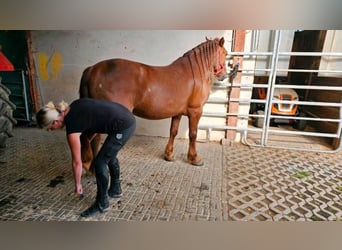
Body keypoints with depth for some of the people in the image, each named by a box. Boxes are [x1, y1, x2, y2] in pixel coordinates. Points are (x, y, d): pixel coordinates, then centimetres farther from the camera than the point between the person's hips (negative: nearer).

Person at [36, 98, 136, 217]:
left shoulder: (72, 126, -11)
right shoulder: (74, 106, 9)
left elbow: (77, 162, -2)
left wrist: (78, 184, 13)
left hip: (123, 126, -10)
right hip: (127, 117, 10)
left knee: (99, 163, 2)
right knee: (109, 155, 24)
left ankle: (102, 204, 19)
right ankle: (115, 190, 42)